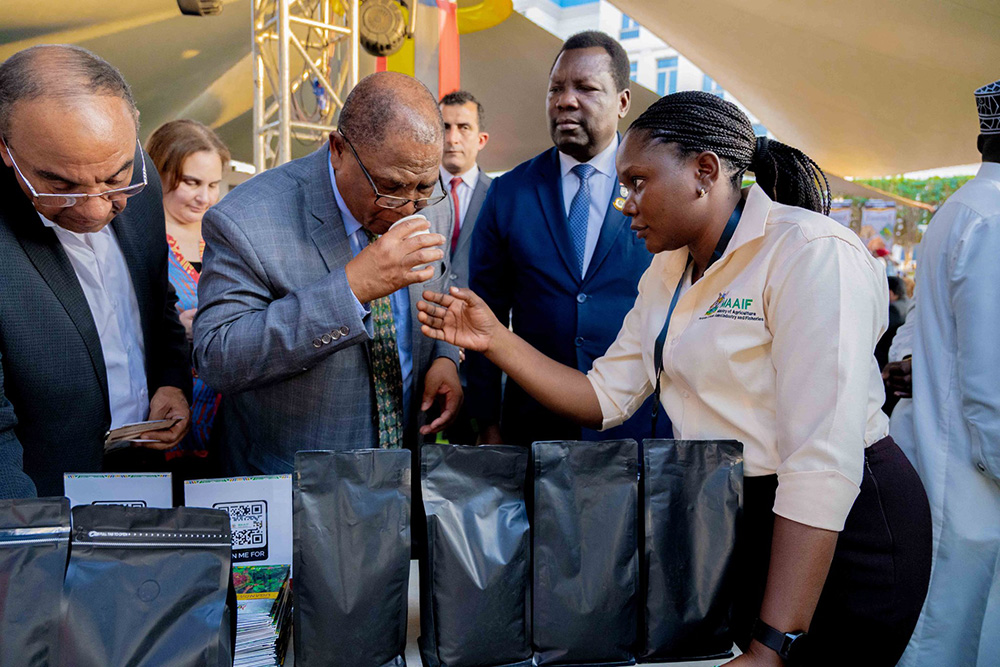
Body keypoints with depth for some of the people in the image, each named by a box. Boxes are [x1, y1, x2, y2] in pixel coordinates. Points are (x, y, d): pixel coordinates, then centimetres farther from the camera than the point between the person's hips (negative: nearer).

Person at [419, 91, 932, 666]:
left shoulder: (812, 253, -20)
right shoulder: (668, 272, 6)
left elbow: (824, 466, -26)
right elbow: (605, 398, 5)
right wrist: (494, 339, -5)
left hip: (841, 533, -7)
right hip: (726, 516, 7)